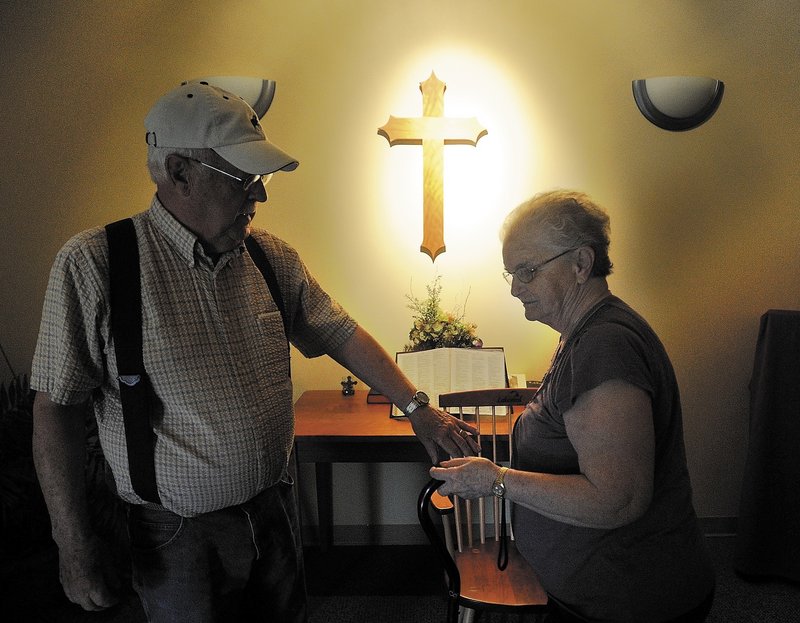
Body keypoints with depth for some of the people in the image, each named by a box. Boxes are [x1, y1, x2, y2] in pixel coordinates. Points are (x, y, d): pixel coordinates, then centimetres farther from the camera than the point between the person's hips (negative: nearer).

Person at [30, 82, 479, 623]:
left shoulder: (274, 258, -1)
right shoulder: (92, 265, -15)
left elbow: (340, 334, 6)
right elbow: (56, 407, -12)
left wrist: (417, 408, 0)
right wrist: (75, 547, -12)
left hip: (275, 511, 5)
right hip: (180, 536, -4)